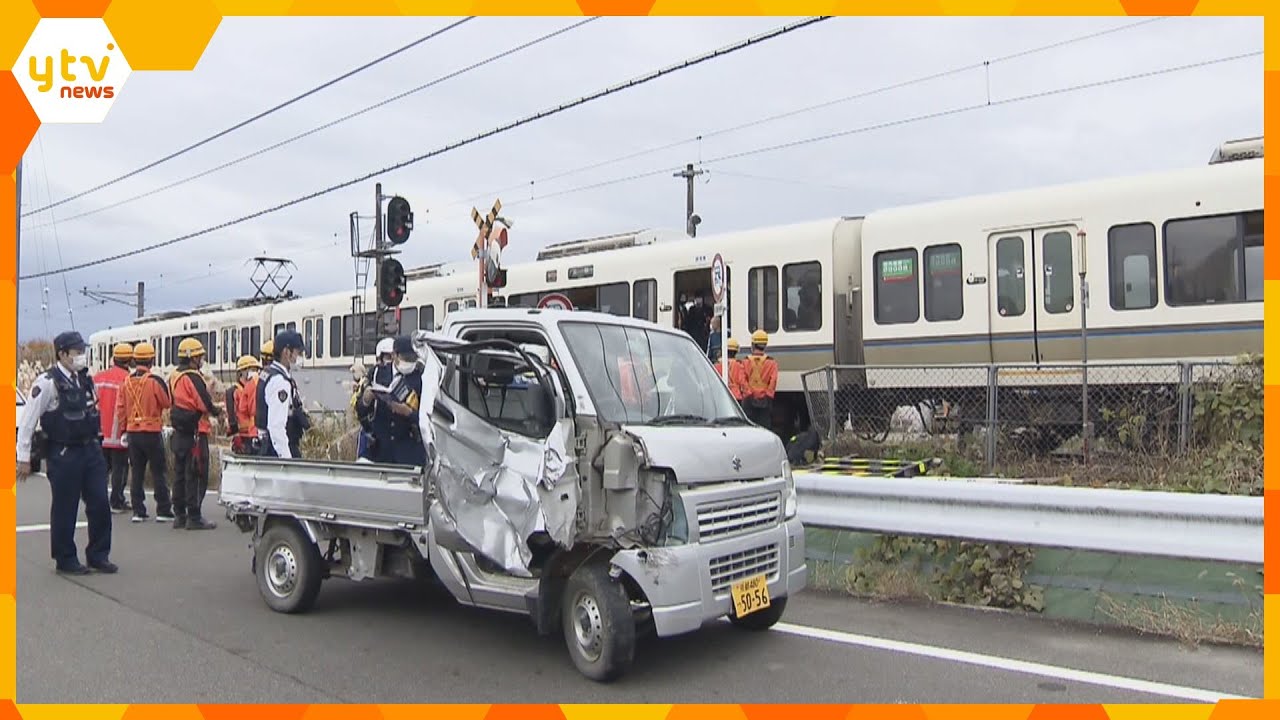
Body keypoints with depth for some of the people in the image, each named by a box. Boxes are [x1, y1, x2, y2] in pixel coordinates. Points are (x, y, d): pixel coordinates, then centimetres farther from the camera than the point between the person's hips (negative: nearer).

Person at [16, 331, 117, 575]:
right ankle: (65, 560, 19)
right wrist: (24, 458, -8)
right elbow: (28, 421, -9)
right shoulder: (48, 382, -12)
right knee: (65, 509, 5)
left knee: (100, 504, 6)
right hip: (63, 454, -6)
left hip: (91, 450, 6)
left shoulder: (85, 379, 9)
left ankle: (98, 555, 19)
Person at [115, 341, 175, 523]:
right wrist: (168, 389, 12)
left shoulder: (127, 381, 5)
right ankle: (163, 510, 2)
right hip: (151, 432, -5)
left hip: (132, 432, 5)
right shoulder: (154, 380, -13)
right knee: (159, 472, 2)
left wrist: (124, 429, 16)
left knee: (137, 472, 10)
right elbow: (168, 403, -7)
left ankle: (138, 511, 12)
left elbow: (120, 408, 8)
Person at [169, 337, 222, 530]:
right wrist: (218, 411, -1)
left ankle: (180, 515, 21)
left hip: (179, 433, 10)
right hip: (195, 433, -10)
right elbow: (205, 404, -20)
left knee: (180, 474, 14)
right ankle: (194, 517, -2)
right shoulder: (193, 377, -15)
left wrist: (212, 407, 12)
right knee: (196, 476, -4)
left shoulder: (176, 377, 14)